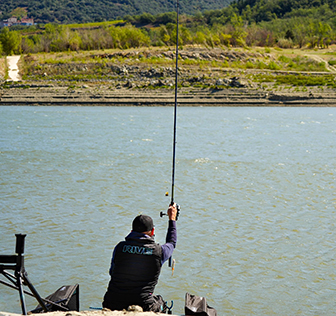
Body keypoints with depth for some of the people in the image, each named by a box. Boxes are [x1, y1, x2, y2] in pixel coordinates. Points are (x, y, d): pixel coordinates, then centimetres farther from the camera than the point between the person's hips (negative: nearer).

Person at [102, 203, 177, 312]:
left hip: (113, 305, 2)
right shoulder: (159, 251, -4)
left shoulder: (120, 247, -1)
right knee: (160, 303, 28)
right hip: (143, 306, -2)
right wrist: (172, 219, 36)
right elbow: (172, 242, 21)